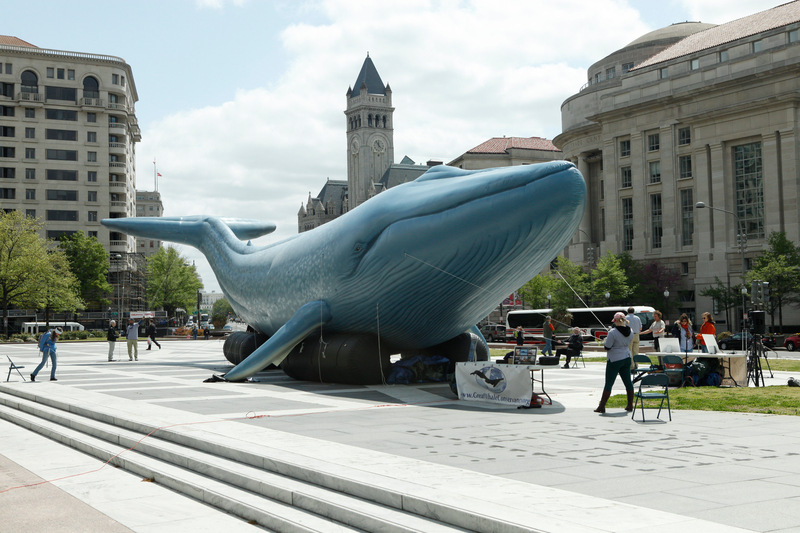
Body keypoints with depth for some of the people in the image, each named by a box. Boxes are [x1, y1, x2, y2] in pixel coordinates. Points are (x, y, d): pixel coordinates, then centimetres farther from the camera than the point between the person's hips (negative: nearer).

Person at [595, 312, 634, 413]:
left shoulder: (613, 332, -19)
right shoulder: (630, 332, 2)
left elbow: (607, 347, -15)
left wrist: (604, 342, 5)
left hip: (614, 360, -7)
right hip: (626, 358, 7)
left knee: (609, 383, -3)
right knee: (628, 382, 14)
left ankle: (602, 406, -1)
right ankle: (630, 405, 20)